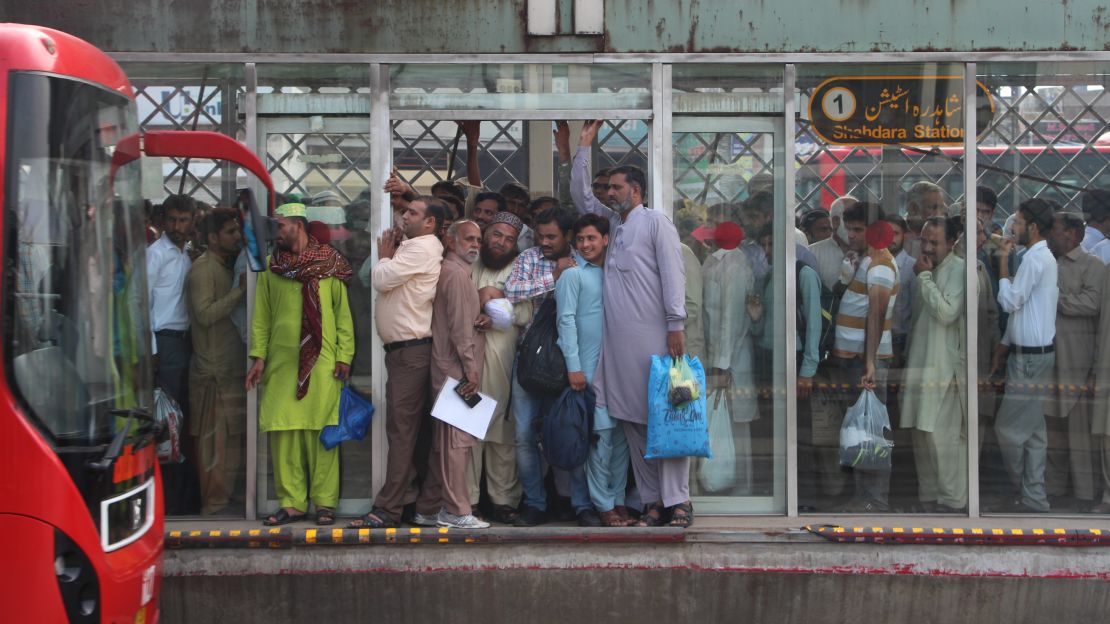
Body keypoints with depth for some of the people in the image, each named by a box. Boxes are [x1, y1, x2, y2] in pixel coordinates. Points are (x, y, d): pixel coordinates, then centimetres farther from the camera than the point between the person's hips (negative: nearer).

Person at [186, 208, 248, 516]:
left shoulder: (227, 266, 17)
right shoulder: (203, 269, -11)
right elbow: (205, 314, -22)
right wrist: (240, 291, -22)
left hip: (231, 368, 9)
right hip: (214, 371, -9)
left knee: (231, 439, 12)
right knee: (216, 441, -6)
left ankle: (222, 499, 20)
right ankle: (215, 505, -2)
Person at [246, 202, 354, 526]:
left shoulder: (329, 265, 6)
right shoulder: (271, 267, 12)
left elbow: (343, 313, 4)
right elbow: (261, 315, 10)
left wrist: (344, 356, -3)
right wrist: (258, 356, 2)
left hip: (321, 363, -2)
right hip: (281, 362, 2)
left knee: (321, 432, -3)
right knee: (283, 432, 0)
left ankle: (325, 502, 3)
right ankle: (291, 503, 7)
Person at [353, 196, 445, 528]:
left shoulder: (422, 247, -11)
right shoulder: (413, 247, 22)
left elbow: (380, 280, -15)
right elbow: (381, 281, 19)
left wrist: (385, 256, 4)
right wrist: (389, 255, 5)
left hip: (411, 349, -10)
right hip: (405, 350, 10)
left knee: (401, 429, -10)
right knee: (408, 429, 11)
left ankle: (388, 509, -11)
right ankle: (409, 499, 15)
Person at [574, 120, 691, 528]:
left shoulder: (655, 222, 0)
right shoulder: (613, 223, 21)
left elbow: (672, 275, -7)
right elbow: (580, 196, 32)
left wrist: (676, 325, -15)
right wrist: (584, 147, 25)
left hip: (653, 338, -7)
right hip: (618, 341, 7)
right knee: (632, 421, 4)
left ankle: (678, 500, -7)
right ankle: (653, 500, 7)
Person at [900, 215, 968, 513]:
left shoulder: (959, 269, -11)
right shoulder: (926, 269, 12)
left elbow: (947, 312, -22)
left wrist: (924, 277, -14)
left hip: (945, 367, -8)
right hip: (920, 363, 8)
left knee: (943, 435, -7)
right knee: (921, 434, 11)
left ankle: (952, 500, 1)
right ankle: (929, 496, 21)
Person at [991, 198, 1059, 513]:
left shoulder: (1035, 258, -17)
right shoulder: (1040, 257, 15)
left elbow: (1010, 302, -17)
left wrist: (1003, 263, -10)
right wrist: (1003, 348, 19)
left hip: (1031, 357, -10)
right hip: (1031, 353, 10)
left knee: (1009, 428, -3)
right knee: (1032, 430, 10)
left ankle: (1030, 497, 9)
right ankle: (1033, 498, 14)